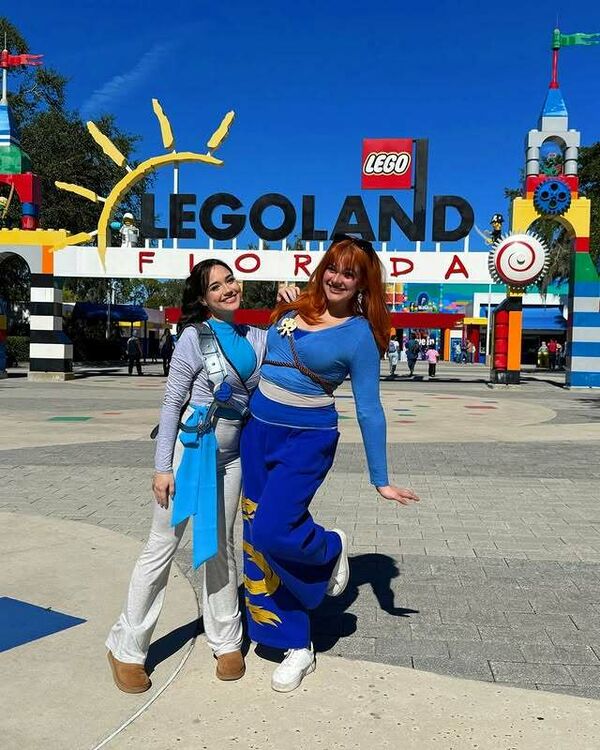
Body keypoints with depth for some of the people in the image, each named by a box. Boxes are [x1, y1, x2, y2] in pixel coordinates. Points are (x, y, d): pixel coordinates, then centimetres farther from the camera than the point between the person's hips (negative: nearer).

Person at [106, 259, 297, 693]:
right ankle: (127, 649, 16)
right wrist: (163, 467, -12)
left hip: (230, 456, 5)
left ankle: (226, 642, 27)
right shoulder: (195, 337, -9)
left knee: (220, 546, 14)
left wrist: (295, 312, -3)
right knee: (163, 546, 2)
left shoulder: (256, 338, 5)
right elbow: (172, 403, -9)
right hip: (190, 449, -5)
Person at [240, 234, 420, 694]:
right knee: (256, 539, 5)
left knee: (272, 532, -20)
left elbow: (369, 410, -6)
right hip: (257, 429, 6)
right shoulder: (293, 310, 7)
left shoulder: (359, 334, -7)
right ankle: (298, 648, 19)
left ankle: (331, 548, 17)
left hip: (307, 439, -6)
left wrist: (381, 481, -5)